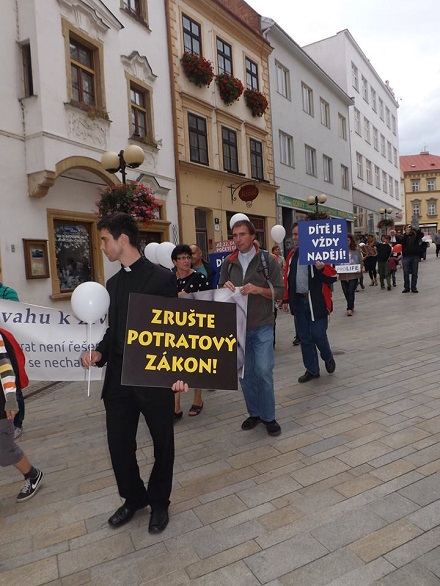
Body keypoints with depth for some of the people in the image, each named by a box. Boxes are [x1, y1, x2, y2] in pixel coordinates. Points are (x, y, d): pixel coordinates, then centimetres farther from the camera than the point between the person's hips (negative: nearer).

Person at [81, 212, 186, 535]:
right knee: (119, 444, 13)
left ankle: (159, 502, 38)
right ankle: (133, 497, 40)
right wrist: (99, 352, -3)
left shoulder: (162, 278, -9)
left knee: (162, 444, 13)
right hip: (119, 376, 6)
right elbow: (113, 328, 15)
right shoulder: (113, 282, 11)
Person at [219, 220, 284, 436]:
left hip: (262, 326, -3)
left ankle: (268, 416, 14)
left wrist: (259, 290, -21)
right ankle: (254, 413, 28)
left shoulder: (267, 260, -3)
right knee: (245, 372, 10)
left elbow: (279, 291, -4)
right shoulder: (228, 263, 7)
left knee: (264, 371, -5)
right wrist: (225, 288, -10)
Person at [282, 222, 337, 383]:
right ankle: (312, 370, 24)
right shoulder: (292, 255, 11)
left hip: (317, 301, -5)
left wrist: (322, 268, -28)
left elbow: (332, 277, -9)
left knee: (318, 335, -3)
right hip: (299, 301, 5)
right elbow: (287, 278, 15)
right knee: (305, 338, 10)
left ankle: (328, 357, 29)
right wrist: (286, 299, 13)